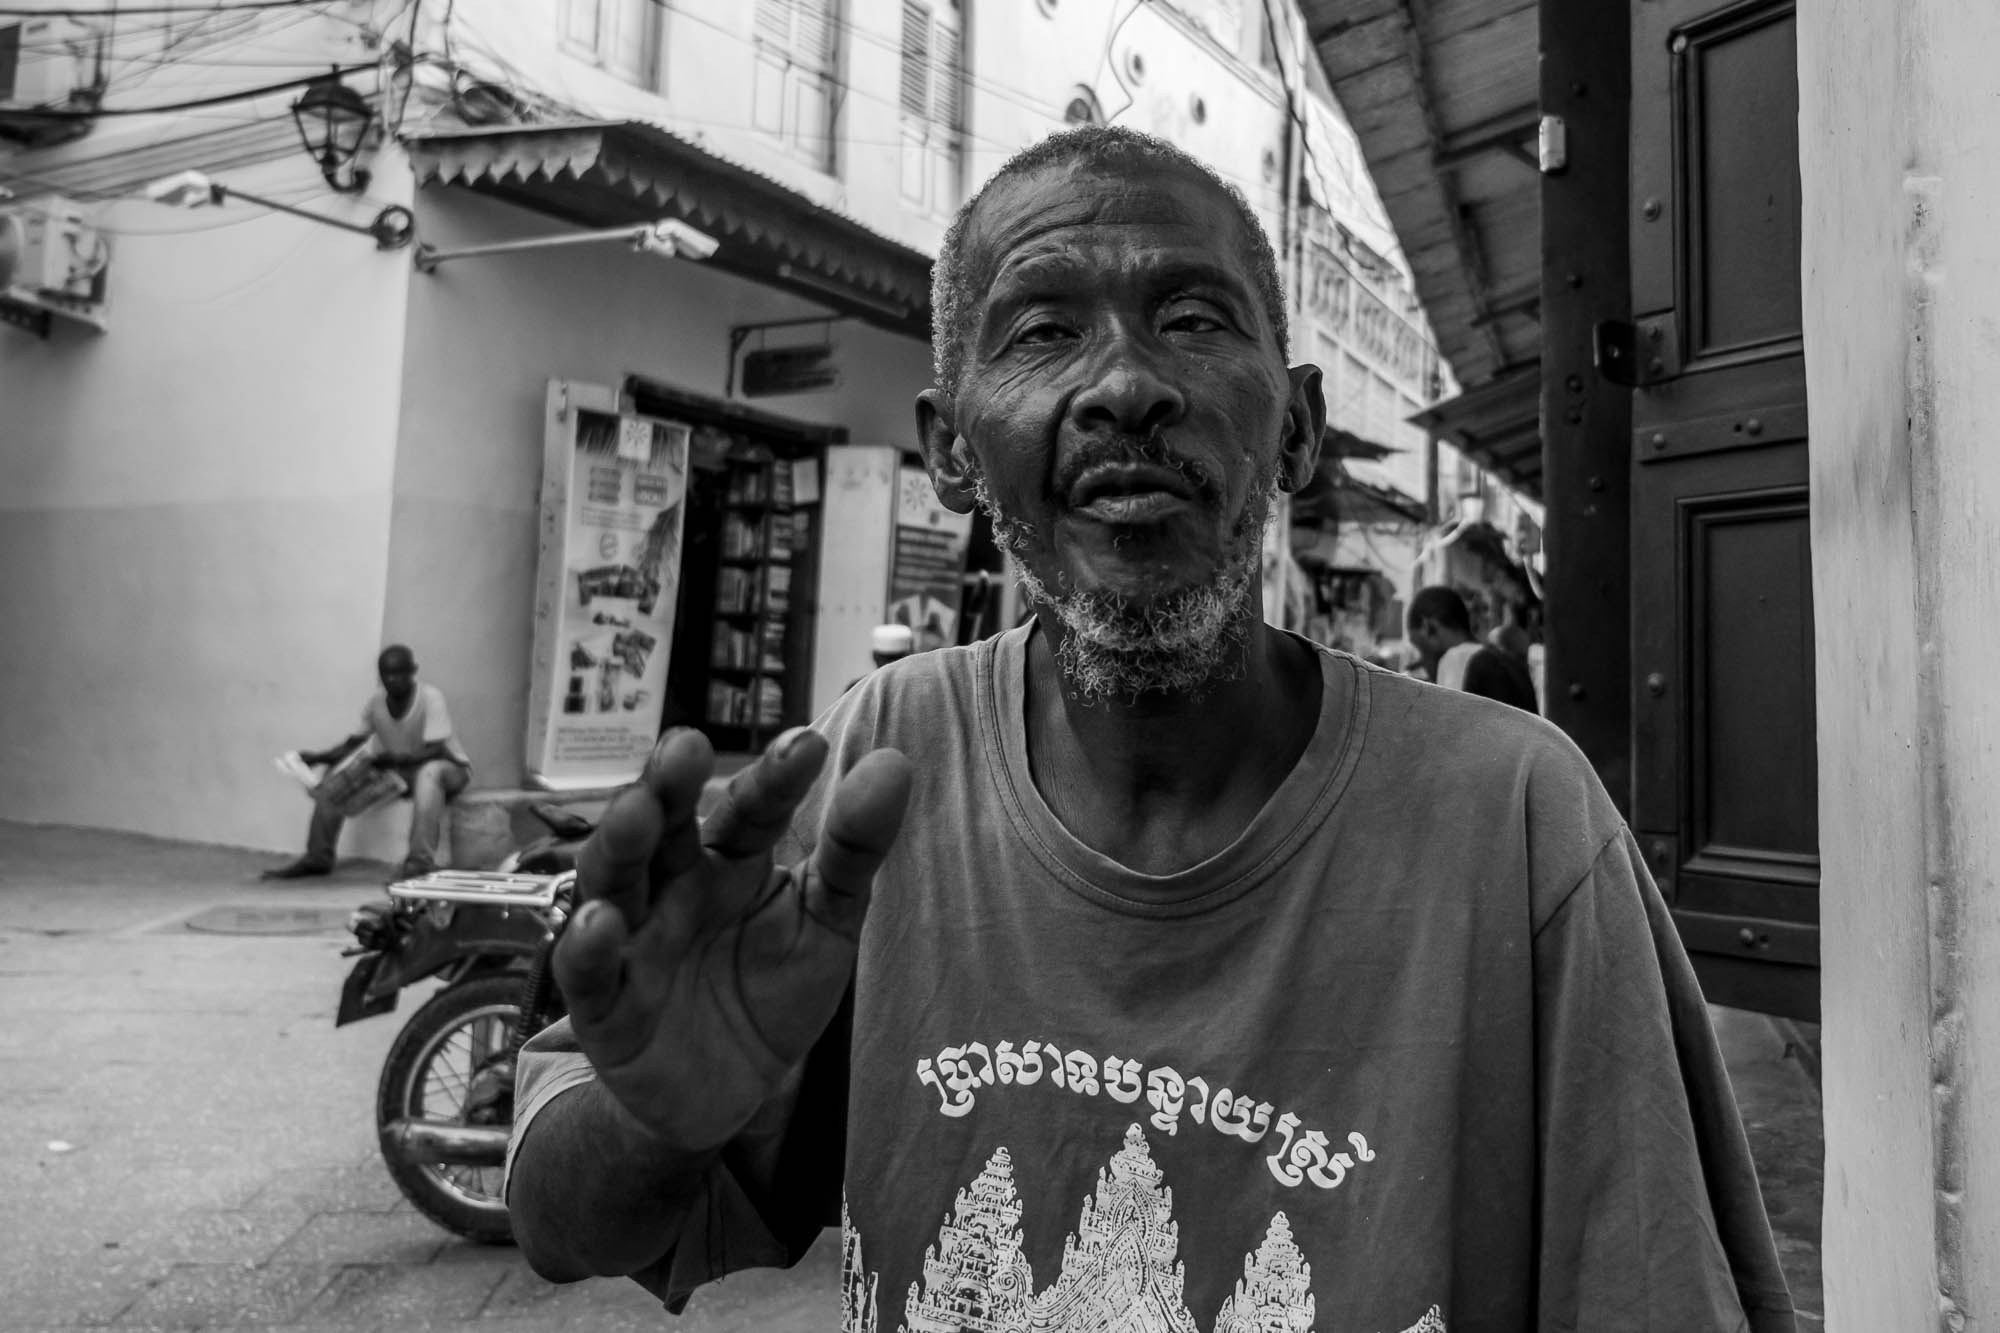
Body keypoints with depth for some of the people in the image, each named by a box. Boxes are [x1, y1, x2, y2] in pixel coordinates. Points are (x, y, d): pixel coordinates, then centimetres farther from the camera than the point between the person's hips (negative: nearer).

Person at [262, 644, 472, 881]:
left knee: (429, 772, -40)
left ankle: (421, 861, -43)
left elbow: (436, 751, -28)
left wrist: (396, 758, -43)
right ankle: (317, 857, 4)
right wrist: (319, 757, -13)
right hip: (397, 771, 6)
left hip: (448, 767, -6)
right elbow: (356, 741, 4)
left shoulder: (430, 697, -22)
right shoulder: (376, 702, -5)